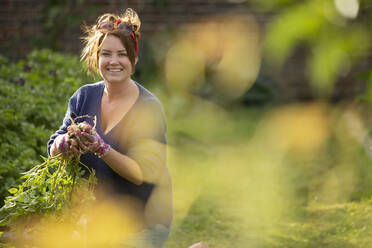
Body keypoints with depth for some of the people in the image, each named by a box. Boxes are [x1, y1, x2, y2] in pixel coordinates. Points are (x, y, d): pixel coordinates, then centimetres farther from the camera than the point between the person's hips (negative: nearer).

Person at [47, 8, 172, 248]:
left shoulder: (149, 107, -16)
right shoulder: (84, 97, 0)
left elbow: (142, 174, -23)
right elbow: (53, 151, -4)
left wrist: (100, 148, -36)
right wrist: (64, 143, -27)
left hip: (143, 219, -5)